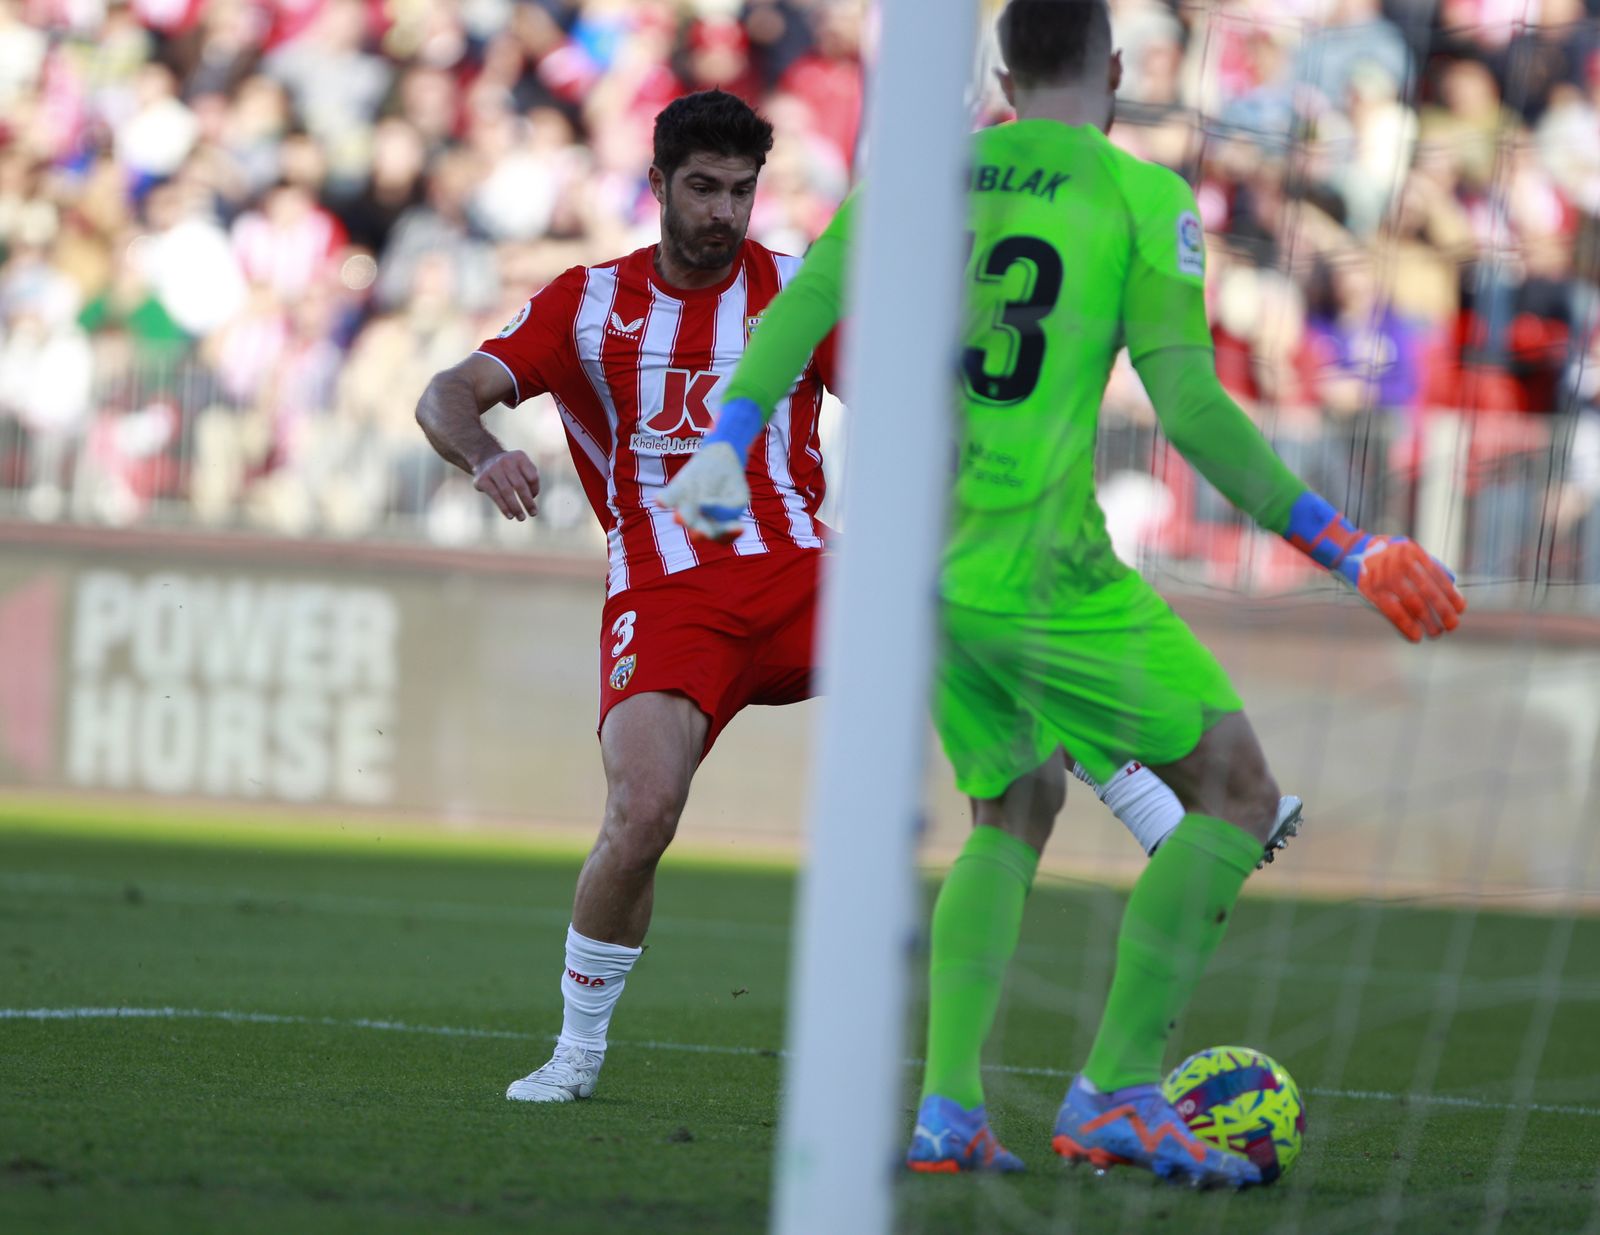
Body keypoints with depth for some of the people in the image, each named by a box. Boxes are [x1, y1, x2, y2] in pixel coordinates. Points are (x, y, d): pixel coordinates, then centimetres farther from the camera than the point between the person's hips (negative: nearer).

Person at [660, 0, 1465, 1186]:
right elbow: (1191, 409, -11)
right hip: (1042, 563, -6)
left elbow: (799, 309, 7)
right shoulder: (1143, 196, -4)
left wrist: (725, 449, 19)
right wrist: (1338, 544, -6)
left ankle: (947, 1108, 8)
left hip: (918, 560, 6)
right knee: (1236, 792, 4)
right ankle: (1116, 1091, -4)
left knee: (1018, 810, 23)